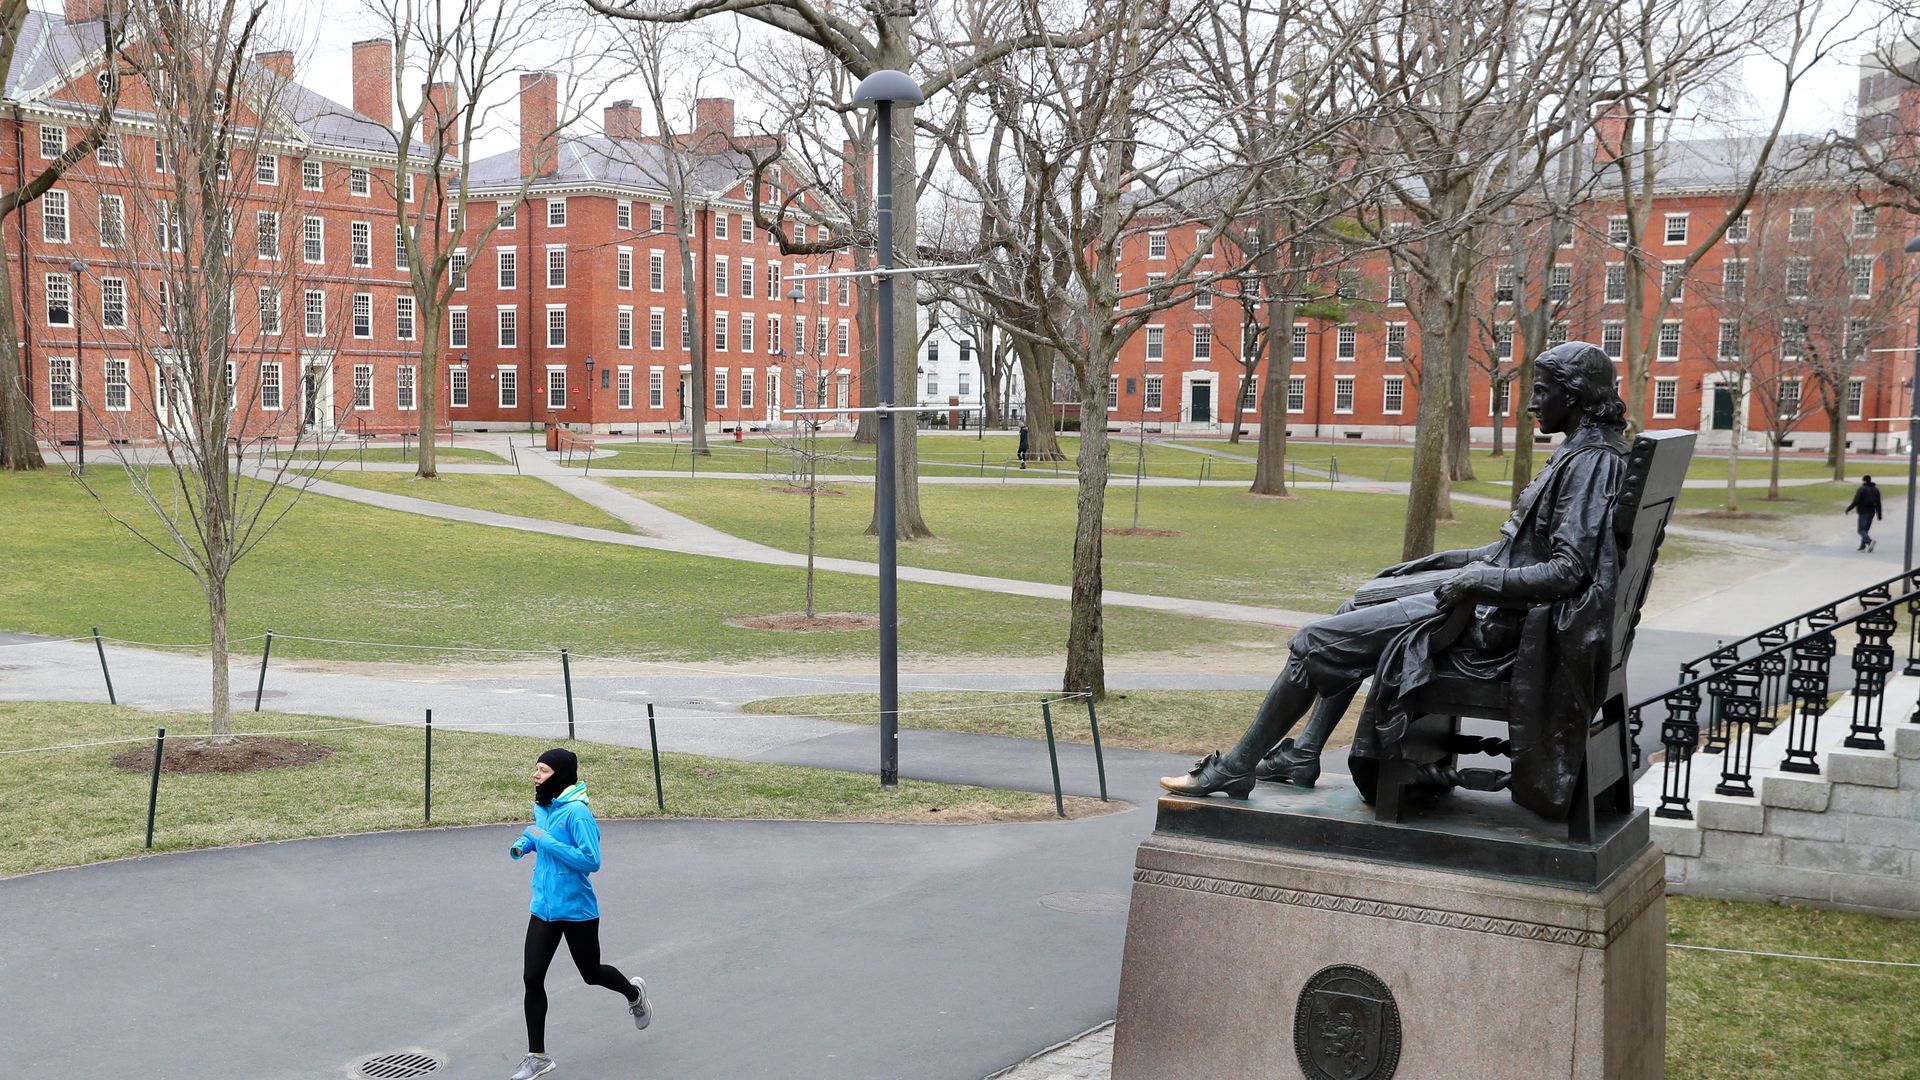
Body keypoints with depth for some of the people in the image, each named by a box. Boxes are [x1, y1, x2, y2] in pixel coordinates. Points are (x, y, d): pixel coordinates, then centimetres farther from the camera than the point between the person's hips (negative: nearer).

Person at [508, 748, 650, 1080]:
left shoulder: (576, 812, -20)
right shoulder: (540, 807, 4)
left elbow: (591, 860, -26)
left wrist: (546, 841, -25)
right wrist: (523, 844, 4)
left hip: (577, 911, -6)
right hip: (543, 910, 6)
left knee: (591, 974, 13)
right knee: (532, 978, -1)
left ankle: (634, 994, 45)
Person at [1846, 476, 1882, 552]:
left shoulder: (1861, 489, -9)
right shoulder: (1876, 490, 11)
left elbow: (1855, 502, -14)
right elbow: (1878, 503, 11)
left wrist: (1847, 510, -7)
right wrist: (1879, 515, 15)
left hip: (1863, 512, -6)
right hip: (1871, 512, 7)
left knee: (1861, 530, -6)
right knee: (1866, 529, 14)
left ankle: (1869, 541, -30)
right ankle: (1863, 546, 14)